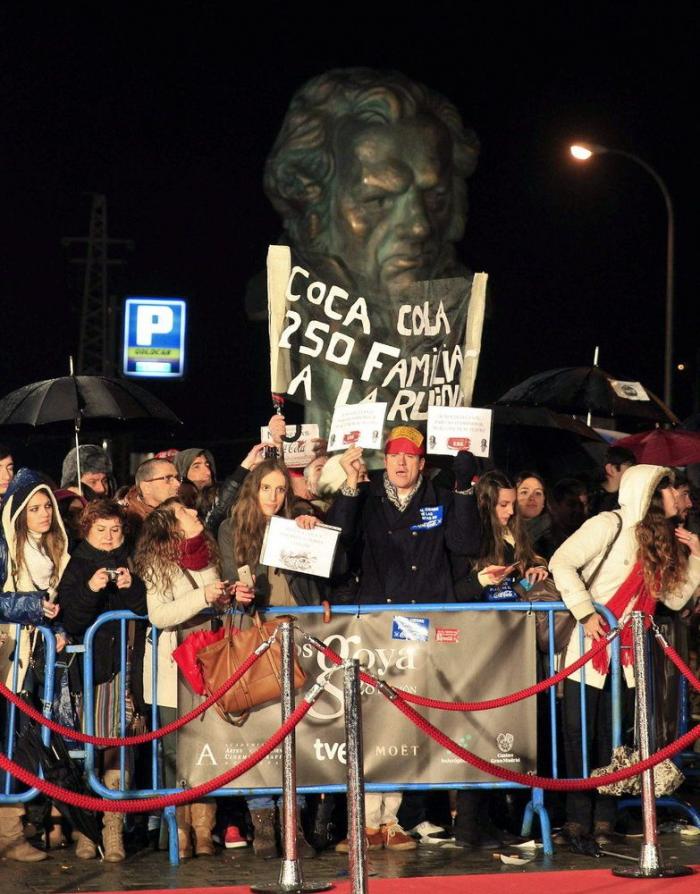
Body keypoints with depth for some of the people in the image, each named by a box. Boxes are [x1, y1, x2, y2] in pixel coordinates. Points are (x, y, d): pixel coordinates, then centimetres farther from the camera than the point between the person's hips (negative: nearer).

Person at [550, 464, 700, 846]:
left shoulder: (662, 540, 12)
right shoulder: (610, 525, -10)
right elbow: (562, 563, -16)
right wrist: (585, 612, -21)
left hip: (626, 654, 6)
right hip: (589, 648, -6)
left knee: (612, 738, 5)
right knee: (580, 733, -4)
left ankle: (604, 819, 9)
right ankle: (578, 821, 2)